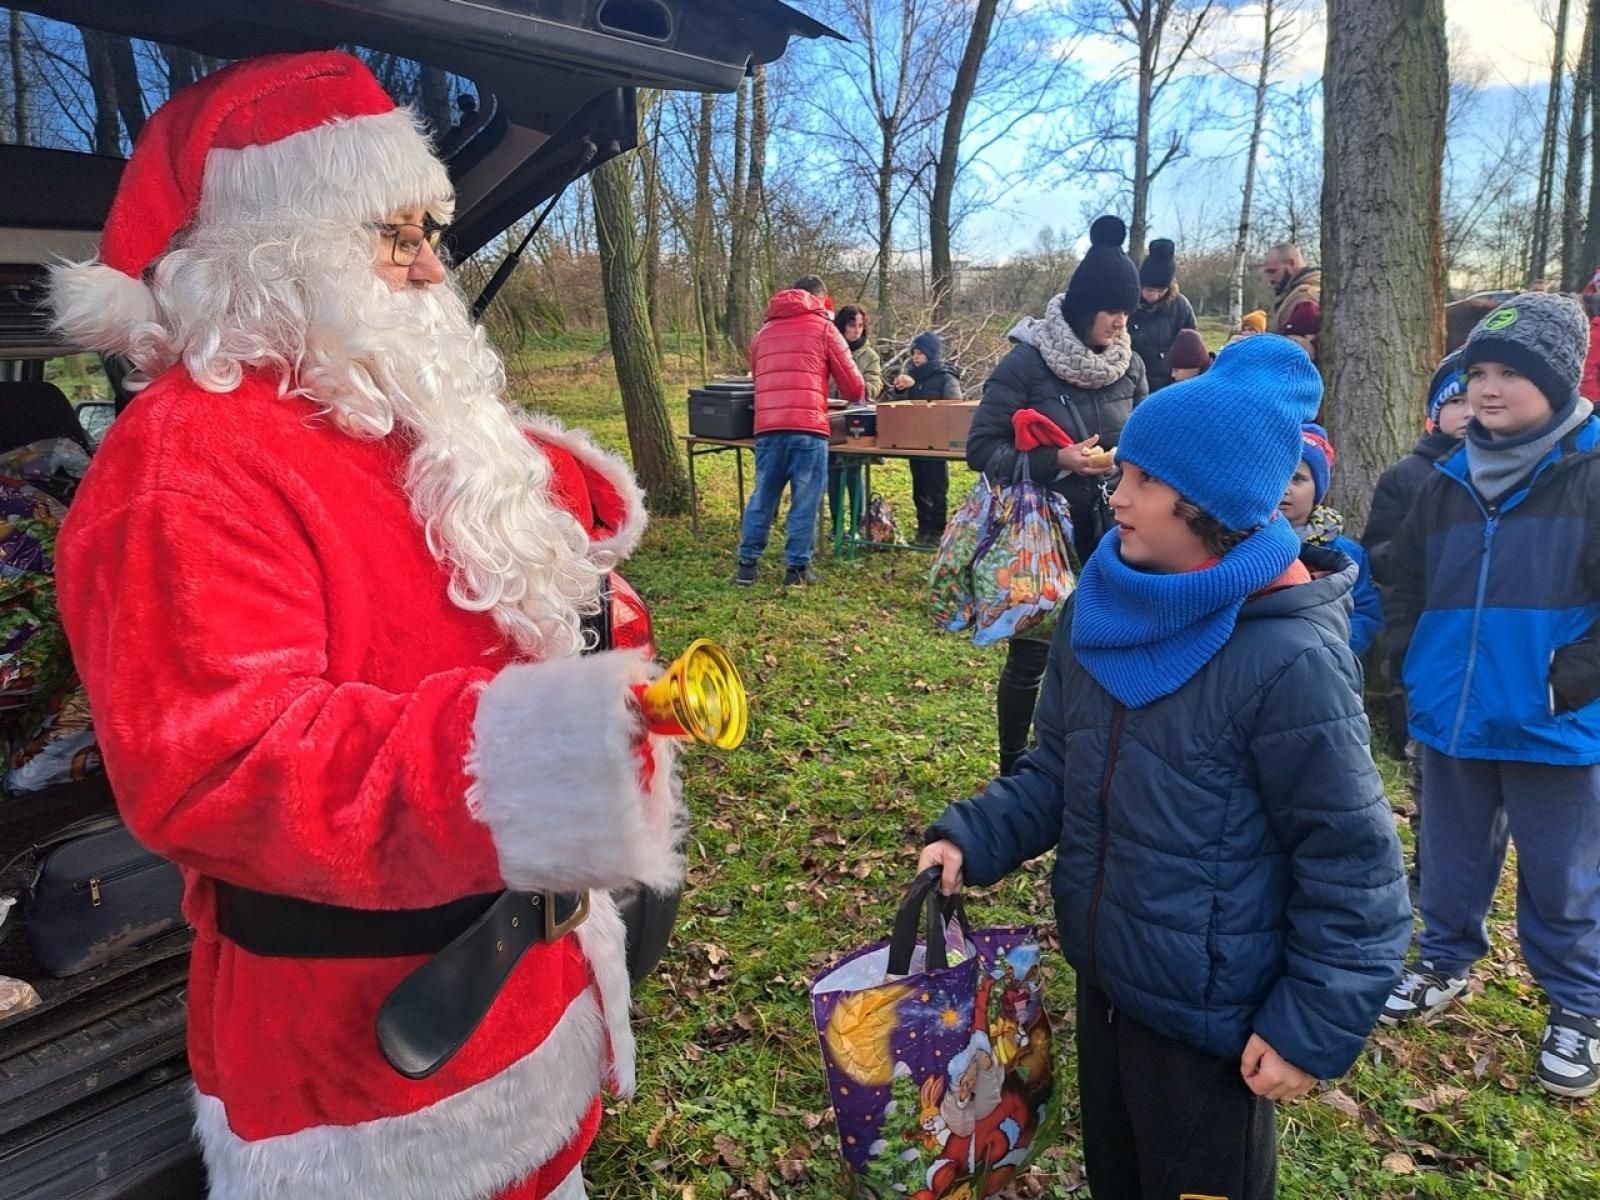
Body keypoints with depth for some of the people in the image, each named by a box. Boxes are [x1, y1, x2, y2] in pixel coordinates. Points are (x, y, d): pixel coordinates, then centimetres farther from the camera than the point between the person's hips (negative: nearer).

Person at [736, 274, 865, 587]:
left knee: (762, 497, 13)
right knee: (805, 501, 4)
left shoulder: (764, 332, 22)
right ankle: (797, 568, 7)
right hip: (808, 427, -4)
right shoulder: (823, 328, 8)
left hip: (767, 427, 4)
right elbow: (853, 386, 7)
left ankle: (748, 565, 16)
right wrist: (855, 396, 30)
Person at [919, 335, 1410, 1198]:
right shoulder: (1104, 609, -4)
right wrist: (973, 838, -7)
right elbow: (1058, 768, 6)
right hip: (1103, 978, 7)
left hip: (1213, 1015, -6)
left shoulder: (1290, 660, -26)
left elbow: (1353, 867, -19)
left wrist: (1314, 1028, -15)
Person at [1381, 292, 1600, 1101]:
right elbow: (1404, 579, 15)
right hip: (1453, 717, 5)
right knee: (1451, 857, 19)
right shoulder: (1449, 482, 5)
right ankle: (1445, 962, 40)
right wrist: (1414, 663, 6)